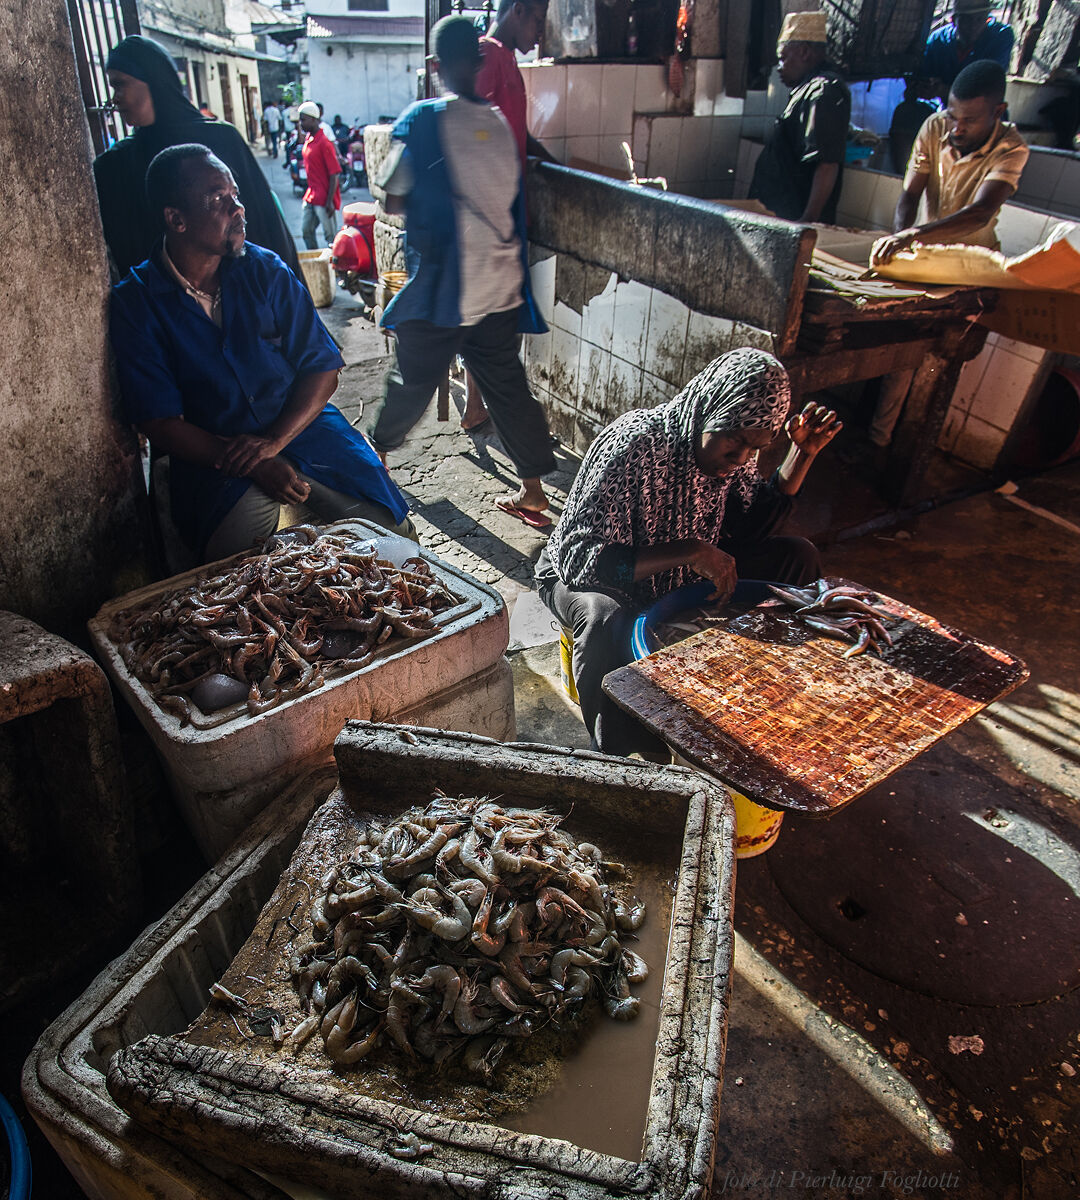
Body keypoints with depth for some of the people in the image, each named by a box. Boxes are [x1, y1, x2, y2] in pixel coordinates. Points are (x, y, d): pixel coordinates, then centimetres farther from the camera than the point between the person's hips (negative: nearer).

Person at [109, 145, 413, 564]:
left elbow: (323, 368, 1)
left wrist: (274, 441, -15)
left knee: (392, 535, -17)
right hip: (213, 457, -2)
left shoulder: (265, 269, 4)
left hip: (301, 429, 3)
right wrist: (255, 466, -19)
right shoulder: (135, 303, -3)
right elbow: (160, 423, -6)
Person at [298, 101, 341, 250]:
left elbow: (335, 174, -18)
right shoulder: (308, 139, 10)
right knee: (306, 230, 14)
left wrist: (330, 202, -21)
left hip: (324, 198, -9)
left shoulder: (324, 142, -15)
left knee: (330, 236, -3)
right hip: (311, 196, 9)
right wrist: (309, 193, 19)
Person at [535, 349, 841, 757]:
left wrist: (802, 454, -8)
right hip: (586, 576, -6)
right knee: (606, 620, -42)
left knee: (798, 557, -3)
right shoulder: (632, 444, -31)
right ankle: (616, 756, -20)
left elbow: (750, 527, 4)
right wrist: (688, 551, -41)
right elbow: (579, 558, -35)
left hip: (681, 575, 7)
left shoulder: (730, 449, -10)